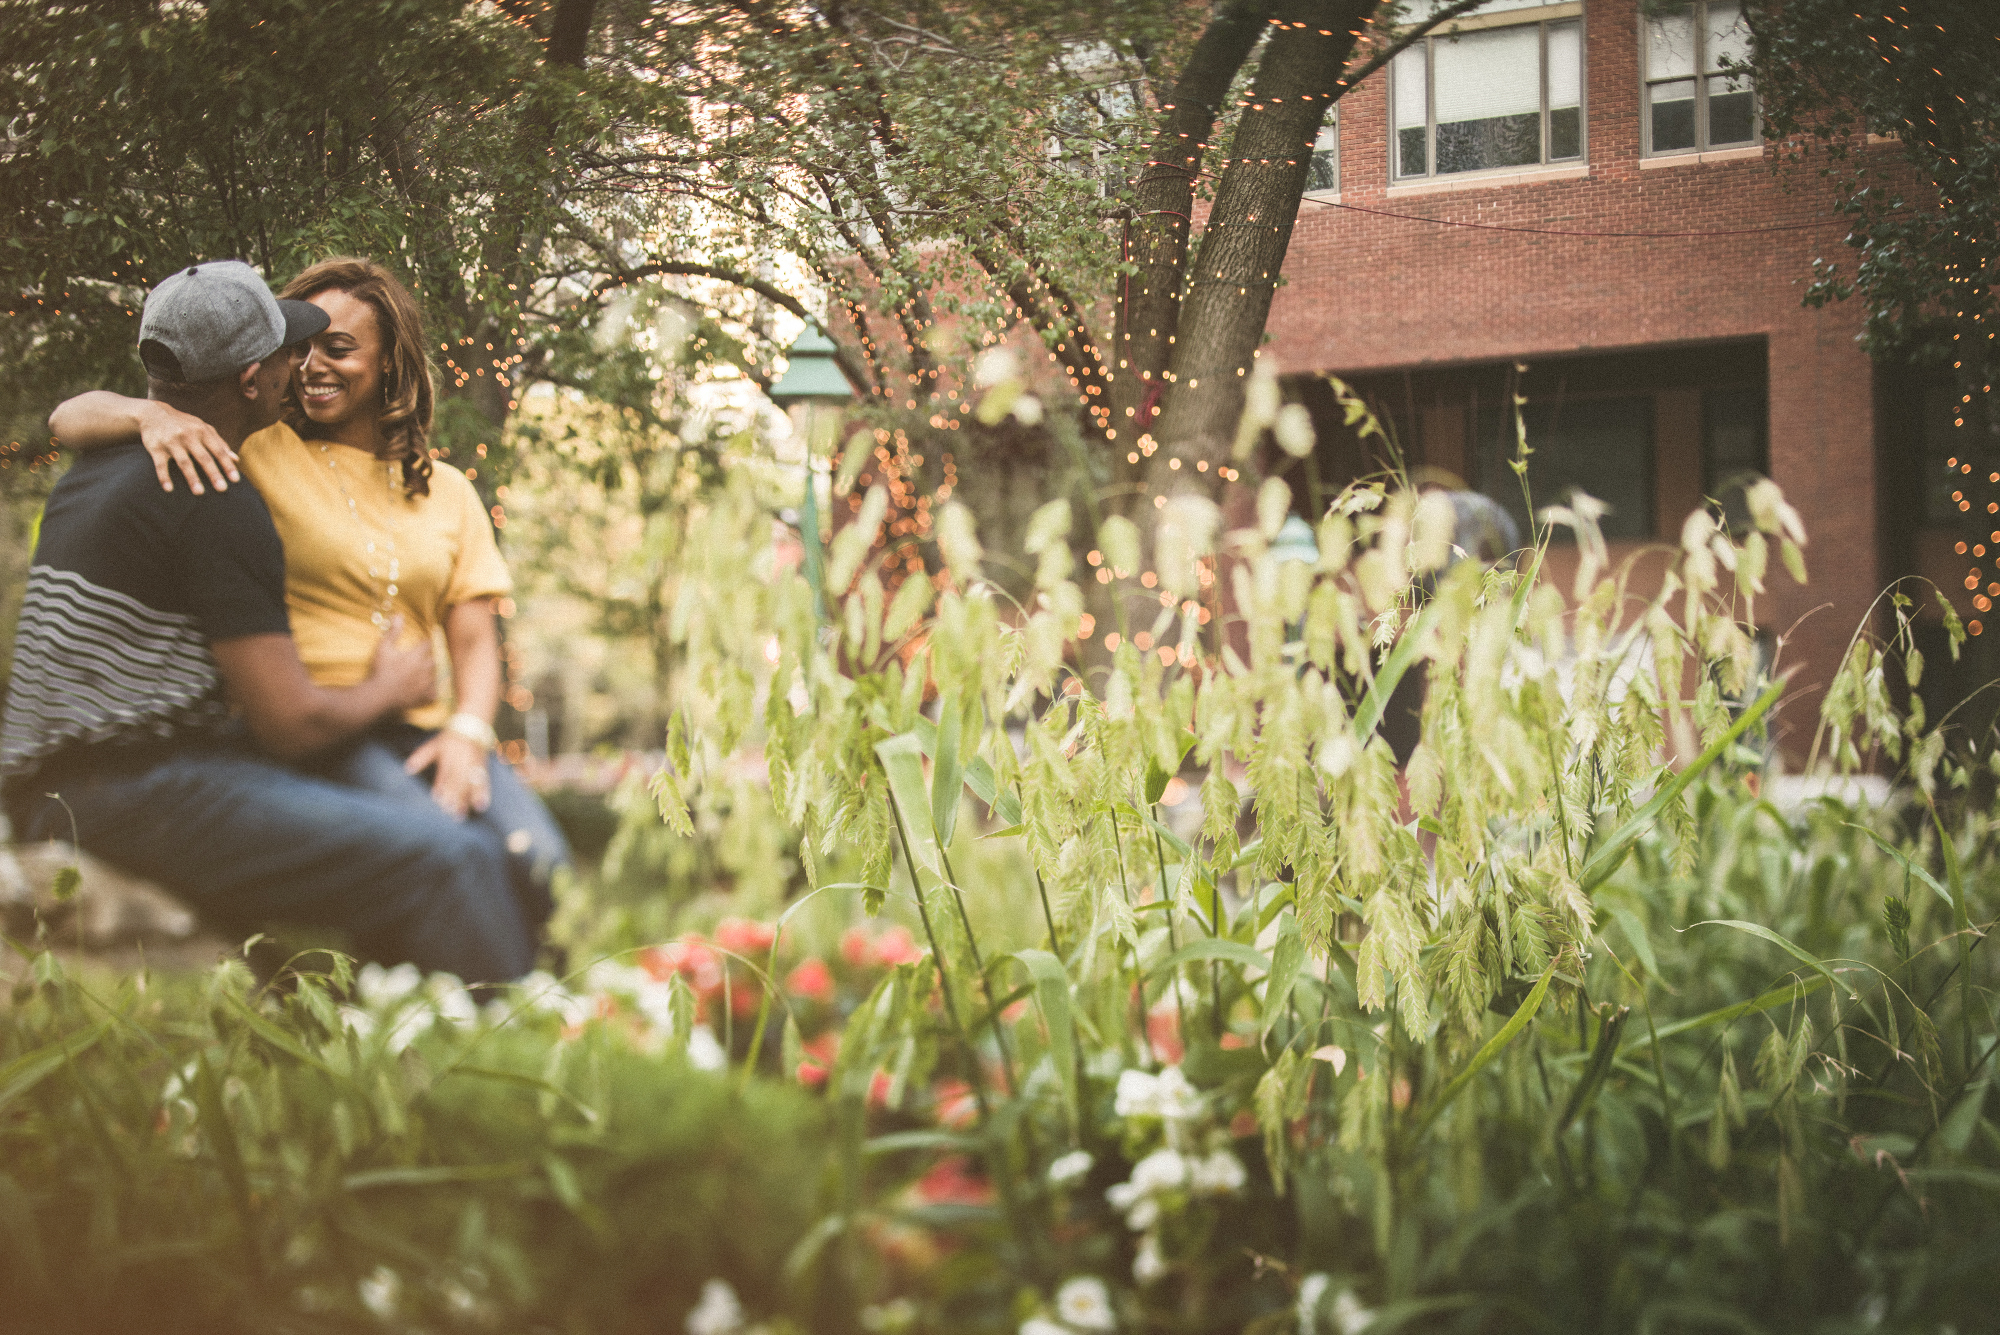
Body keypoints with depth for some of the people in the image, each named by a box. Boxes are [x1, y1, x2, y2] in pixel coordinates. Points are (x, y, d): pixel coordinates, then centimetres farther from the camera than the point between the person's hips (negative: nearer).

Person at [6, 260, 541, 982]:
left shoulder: (94, 470, 16)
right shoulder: (216, 504, -14)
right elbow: (291, 723, -14)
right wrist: (390, 688, 8)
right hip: (142, 788, -11)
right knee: (453, 866, -17)